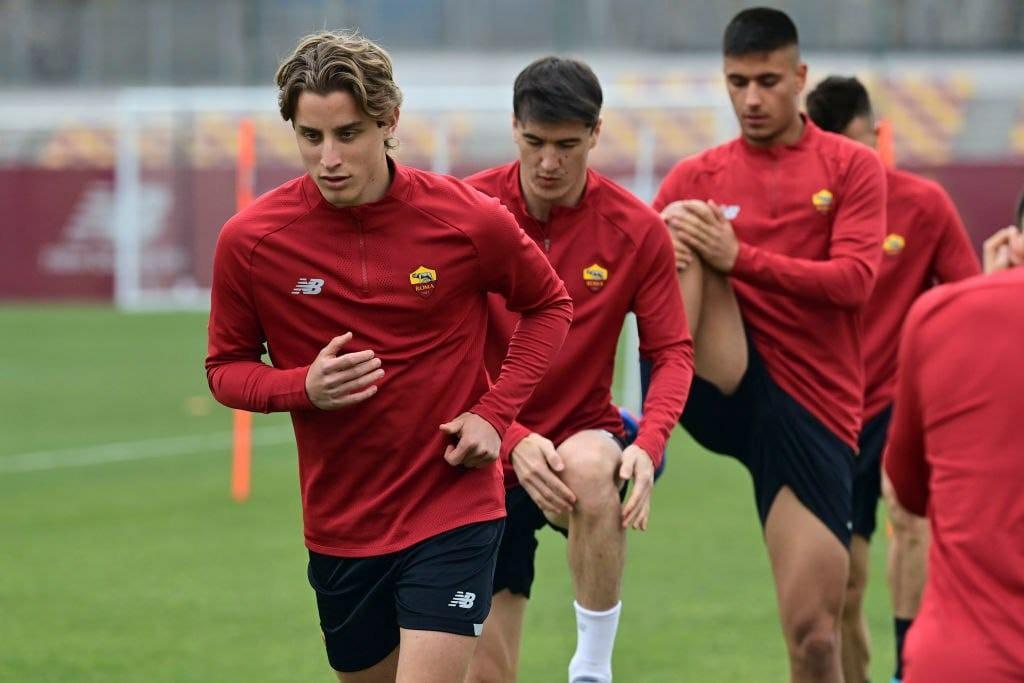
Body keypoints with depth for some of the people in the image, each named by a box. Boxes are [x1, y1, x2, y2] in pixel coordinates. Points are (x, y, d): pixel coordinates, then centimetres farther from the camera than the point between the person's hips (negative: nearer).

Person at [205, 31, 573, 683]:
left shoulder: (471, 220, -10)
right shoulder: (250, 239, -8)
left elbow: (549, 305, 8)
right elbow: (227, 367, 5)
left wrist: (495, 413, -6)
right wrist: (303, 387, -16)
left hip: (454, 512, -3)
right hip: (338, 525, 3)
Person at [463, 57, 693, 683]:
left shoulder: (638, 230, -7)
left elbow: (674, 352, -4)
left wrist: (649, 443, -24)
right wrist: (510, 439, -26)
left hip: (584, 435, -1)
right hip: (489, 460, 1)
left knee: (591, 469, -39)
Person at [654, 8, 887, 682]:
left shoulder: (852, 166, 4)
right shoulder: (696, 178, 8)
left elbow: (855, 278, -9)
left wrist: (741, 256, -19)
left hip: (813, 408, -1)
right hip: (728, 391, 1)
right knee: (682, 227, -22)